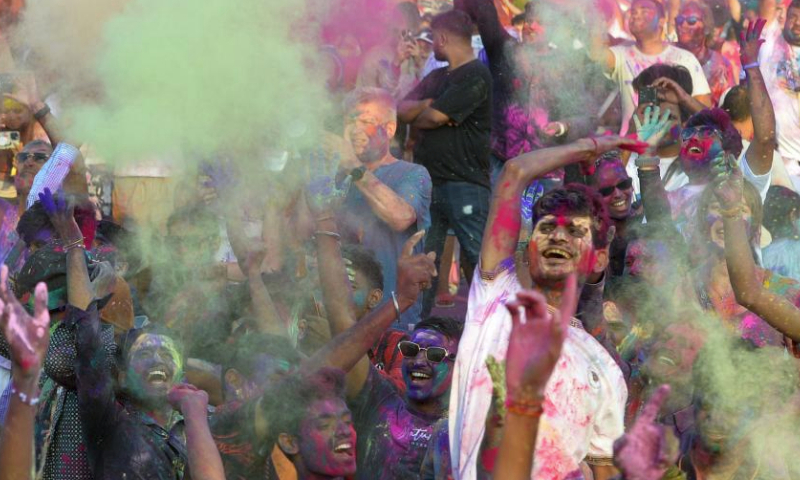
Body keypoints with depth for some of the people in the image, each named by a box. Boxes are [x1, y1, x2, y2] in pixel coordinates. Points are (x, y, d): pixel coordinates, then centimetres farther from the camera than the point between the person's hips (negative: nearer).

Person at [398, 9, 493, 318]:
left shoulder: (476, 76, -8)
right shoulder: (436, 78, 21)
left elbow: (434, 118, -14)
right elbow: (403, 110, 11)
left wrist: (418, 115, 7)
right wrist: (427, 105, -9)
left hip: (464, 182, -8)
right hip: (430, 181, 8)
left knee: (476, 259, -9)